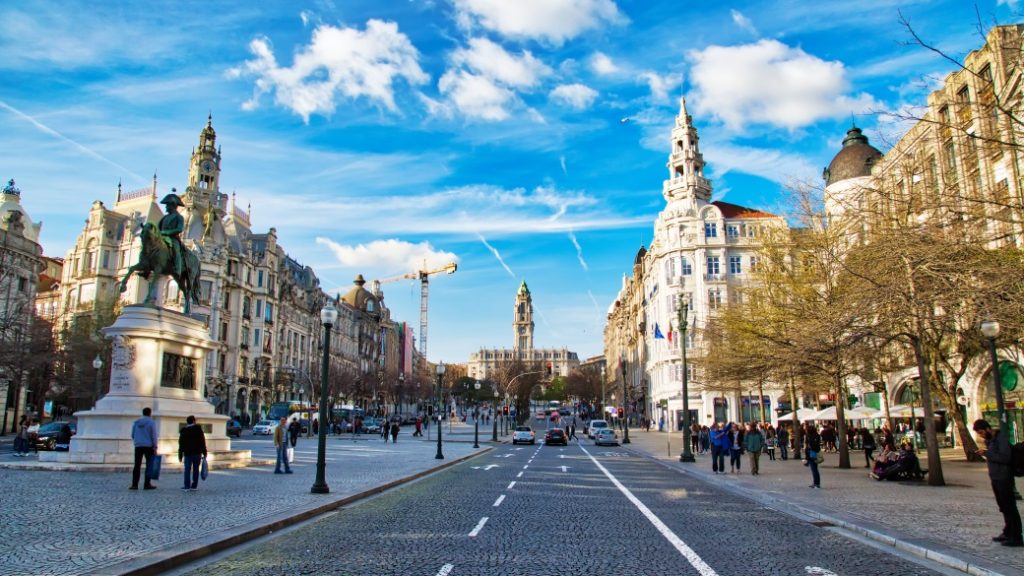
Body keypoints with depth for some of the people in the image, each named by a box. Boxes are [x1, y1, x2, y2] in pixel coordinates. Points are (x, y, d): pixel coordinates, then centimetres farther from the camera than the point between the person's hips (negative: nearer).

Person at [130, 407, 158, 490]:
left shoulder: (136, 422, 8)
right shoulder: (151, 422, -5)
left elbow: (132, 435, 12)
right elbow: (154, 436, -8)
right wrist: (155, 447, -5)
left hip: (138, 446, 4)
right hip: (148, 446, -4)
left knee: (137, 466, 7)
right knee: (149, 465, 2)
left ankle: (134, 484, 3)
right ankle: (147, 484, 0)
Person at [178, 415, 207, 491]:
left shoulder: (183, 431, 4)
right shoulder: (198, 429, 1)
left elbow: (181, 444, 5)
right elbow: (202, 442, -1)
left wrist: (180, 455, 10)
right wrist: (204, 453, 2)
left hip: (188, 453, 0)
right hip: (197, 453, 0)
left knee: (187, 470, 1)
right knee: (196, 469, 5)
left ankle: (187, 486, -2)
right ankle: (194, 486, 5)